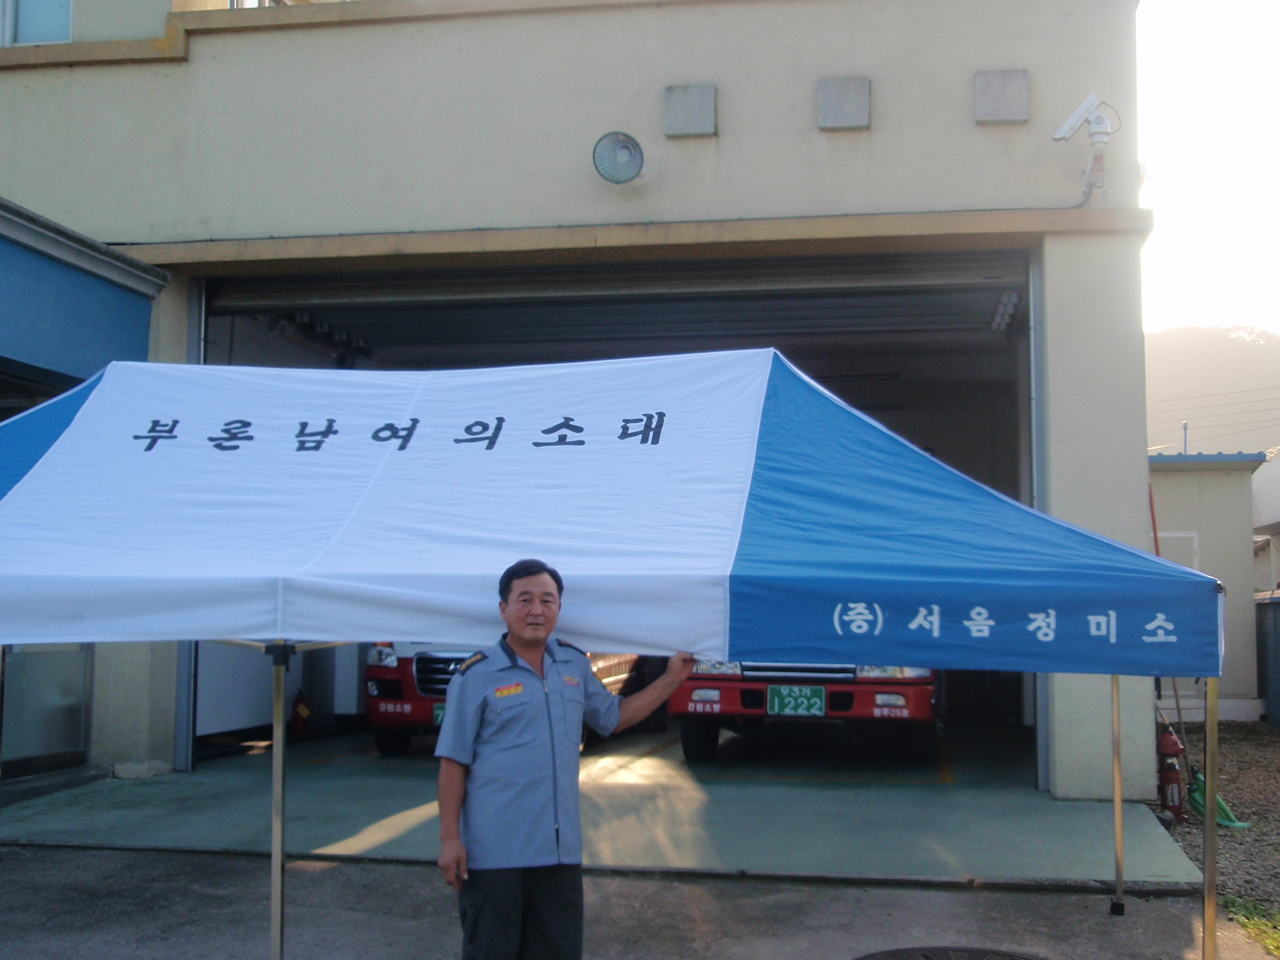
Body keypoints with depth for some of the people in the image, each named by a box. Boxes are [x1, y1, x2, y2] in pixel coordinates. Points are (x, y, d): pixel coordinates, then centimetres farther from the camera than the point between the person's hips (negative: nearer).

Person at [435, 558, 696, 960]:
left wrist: (671, 679, 21)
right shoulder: (476, 676, -6)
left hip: (561, 850, 5)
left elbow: (613, 717, 25)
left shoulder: (575, 665, 11)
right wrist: (449, 837, -10)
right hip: (494, 851, -5)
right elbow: (454, 763, -6)